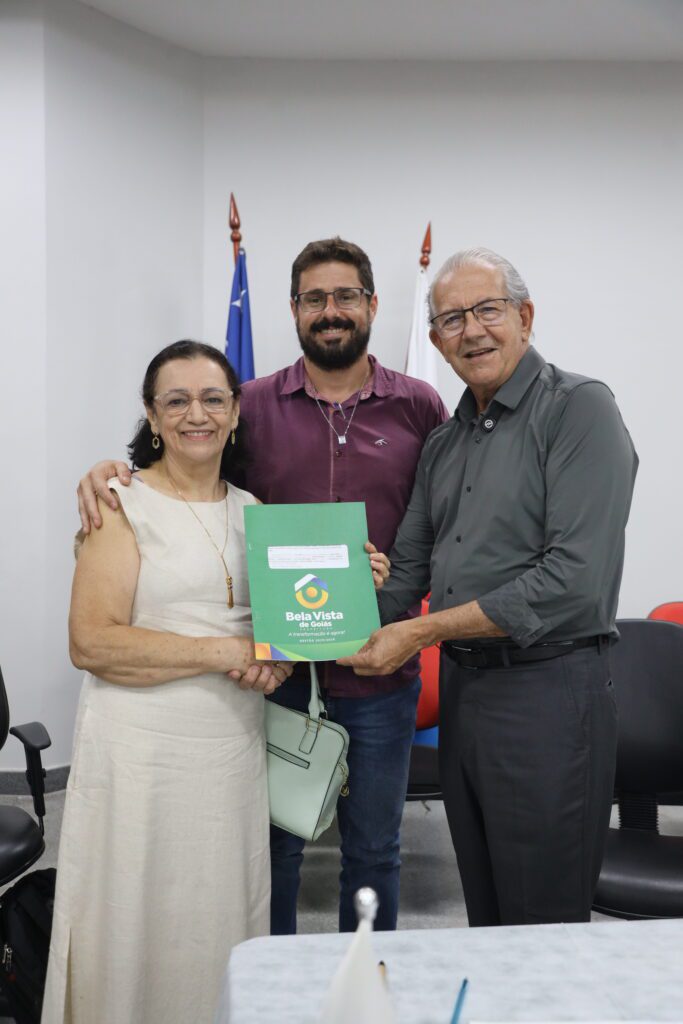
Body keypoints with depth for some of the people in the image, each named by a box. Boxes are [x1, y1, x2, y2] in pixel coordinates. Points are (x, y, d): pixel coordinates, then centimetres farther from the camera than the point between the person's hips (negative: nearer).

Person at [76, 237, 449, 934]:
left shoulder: (419, 407, 2)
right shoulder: (255, 406, 2)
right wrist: (109, 473, -11)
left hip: (379, 671, 0)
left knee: (373, 849, 16)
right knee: (273, 844, 13)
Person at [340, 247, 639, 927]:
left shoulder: (578, 408, -11)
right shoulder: (444, 442, 14)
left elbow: (575, 578, -21)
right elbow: (408, 567, 15)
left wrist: (423, 631, -18)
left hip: (546, 691, -7)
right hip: (459, 686, 7)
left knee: (544, 925, 6)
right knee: (485, 919, 19)